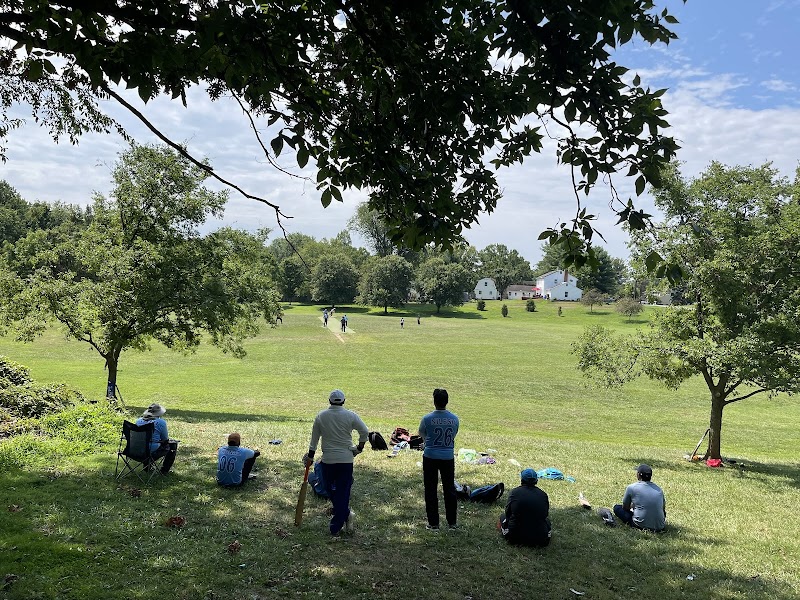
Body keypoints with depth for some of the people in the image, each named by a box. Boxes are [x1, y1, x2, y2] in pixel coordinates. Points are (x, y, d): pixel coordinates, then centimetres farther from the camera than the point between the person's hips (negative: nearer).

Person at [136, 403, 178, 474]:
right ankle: (164, 470, 22)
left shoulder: (138, 420, 4)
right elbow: (165, 440, -2)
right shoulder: (161, 422, -12)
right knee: (173, 443, 17)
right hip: (153, 452, -6)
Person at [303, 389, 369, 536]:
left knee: (330, 489, 18)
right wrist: (360, 447, 11)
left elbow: (314, 438, 7)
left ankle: (346, 514, 16)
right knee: (343, 492, 4)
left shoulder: (321, 416, 1)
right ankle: (336, 527, 4)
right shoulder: (350, 416, -5)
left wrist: (310, 456, 17)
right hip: (346, 459, -1)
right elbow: (365, 432, -4)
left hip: (327, 459, 1)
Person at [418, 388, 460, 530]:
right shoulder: (454, 419, -4)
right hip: (448, 458, 3)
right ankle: (452, 522, 18)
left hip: (430, 457, -2)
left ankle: (433, 522, 12)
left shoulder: (427, 419, -12)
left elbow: (422, 435, 6)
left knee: (431, 490, 7)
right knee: (449, 489, 12)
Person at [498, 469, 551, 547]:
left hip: (515, 536, -2)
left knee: (503, 517, 25)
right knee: (547, 520, 34)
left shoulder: (514, 492, -5)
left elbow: (507, 513, 5)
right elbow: (546, 514, 12)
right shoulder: (543, 494, -2)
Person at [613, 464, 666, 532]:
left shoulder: (631, 488, -5)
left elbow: (625, 508, 8)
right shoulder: (659, 489, 6)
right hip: (659, 527, 3)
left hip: (641, 525, -3)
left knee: (617, 507, 13)